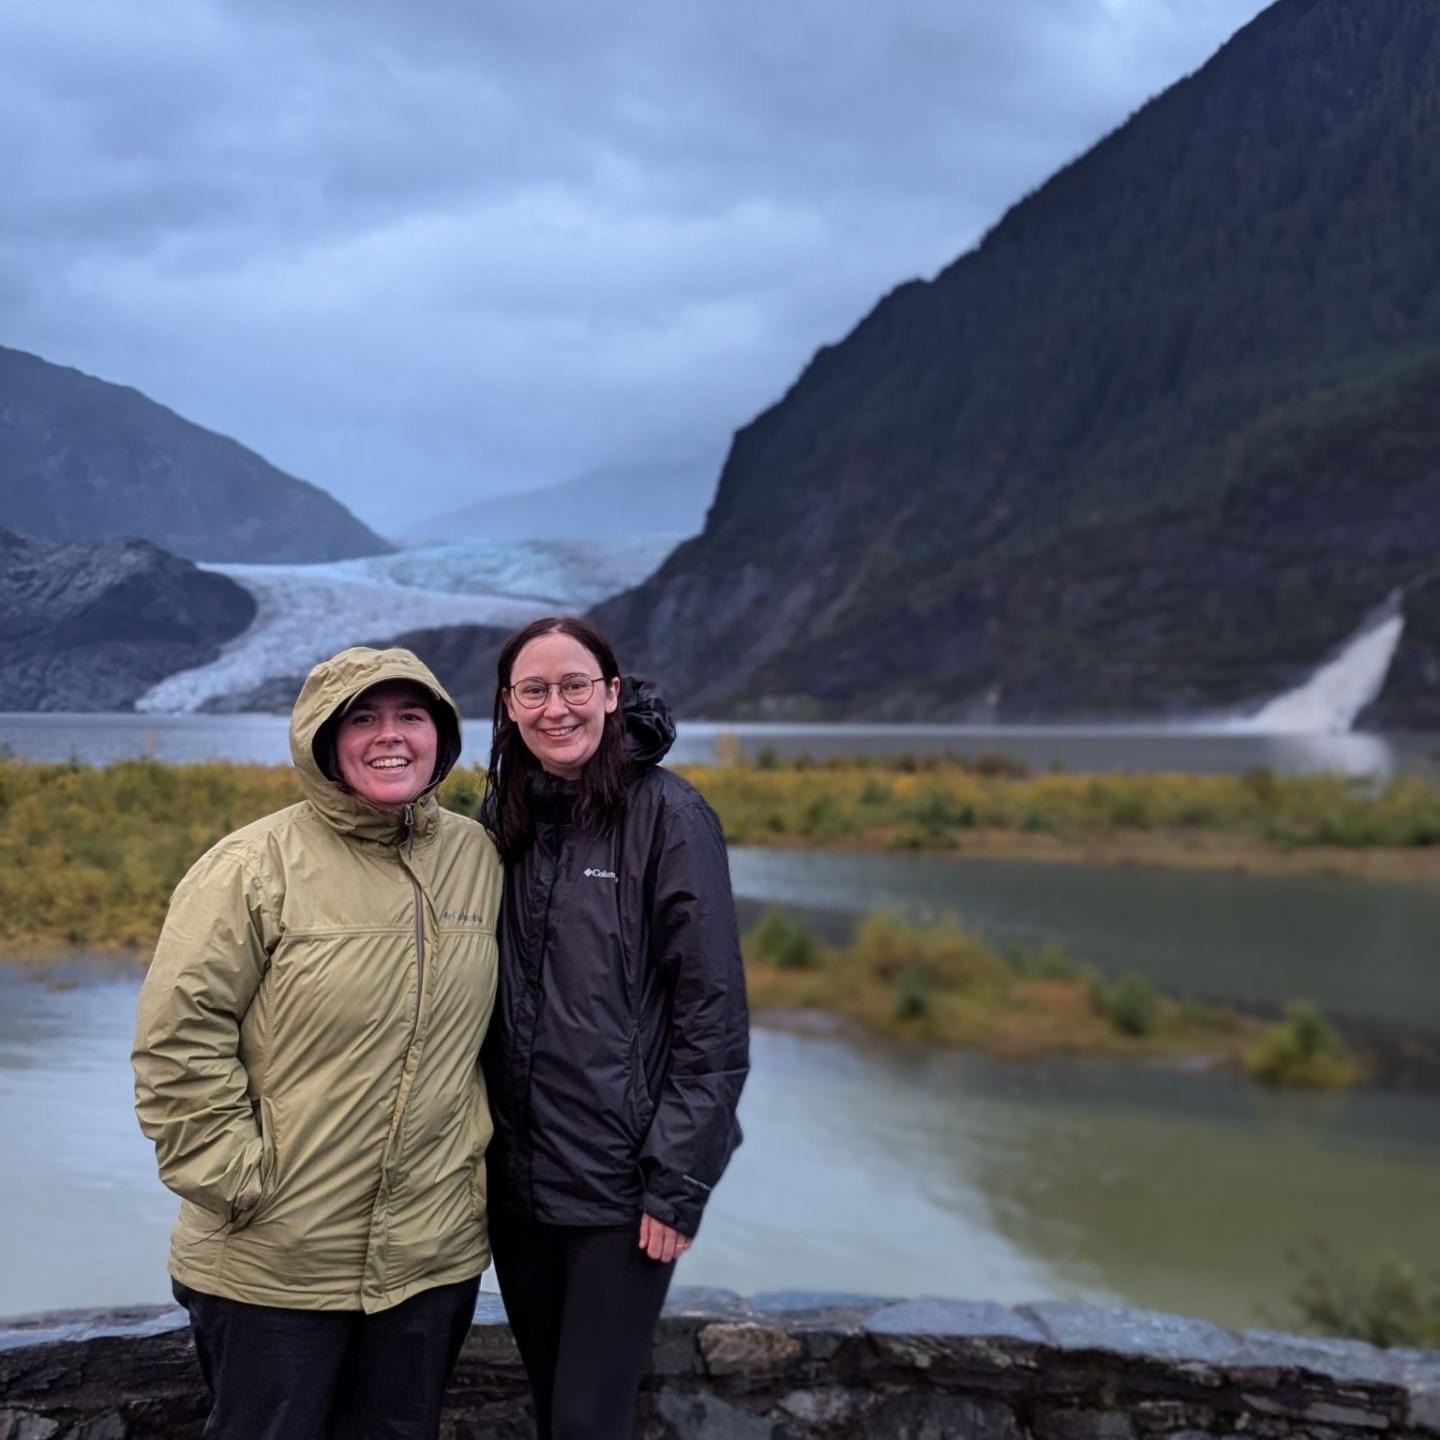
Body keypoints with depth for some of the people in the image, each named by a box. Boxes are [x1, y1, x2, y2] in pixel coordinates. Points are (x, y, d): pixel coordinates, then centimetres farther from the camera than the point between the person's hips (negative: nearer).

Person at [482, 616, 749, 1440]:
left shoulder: (667, 815, -11)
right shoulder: (504, 818, 5)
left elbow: (712, 1010, -13)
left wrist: (680, 1179, -15)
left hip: (620, 1180, -5)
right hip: (517, 1175, 5)